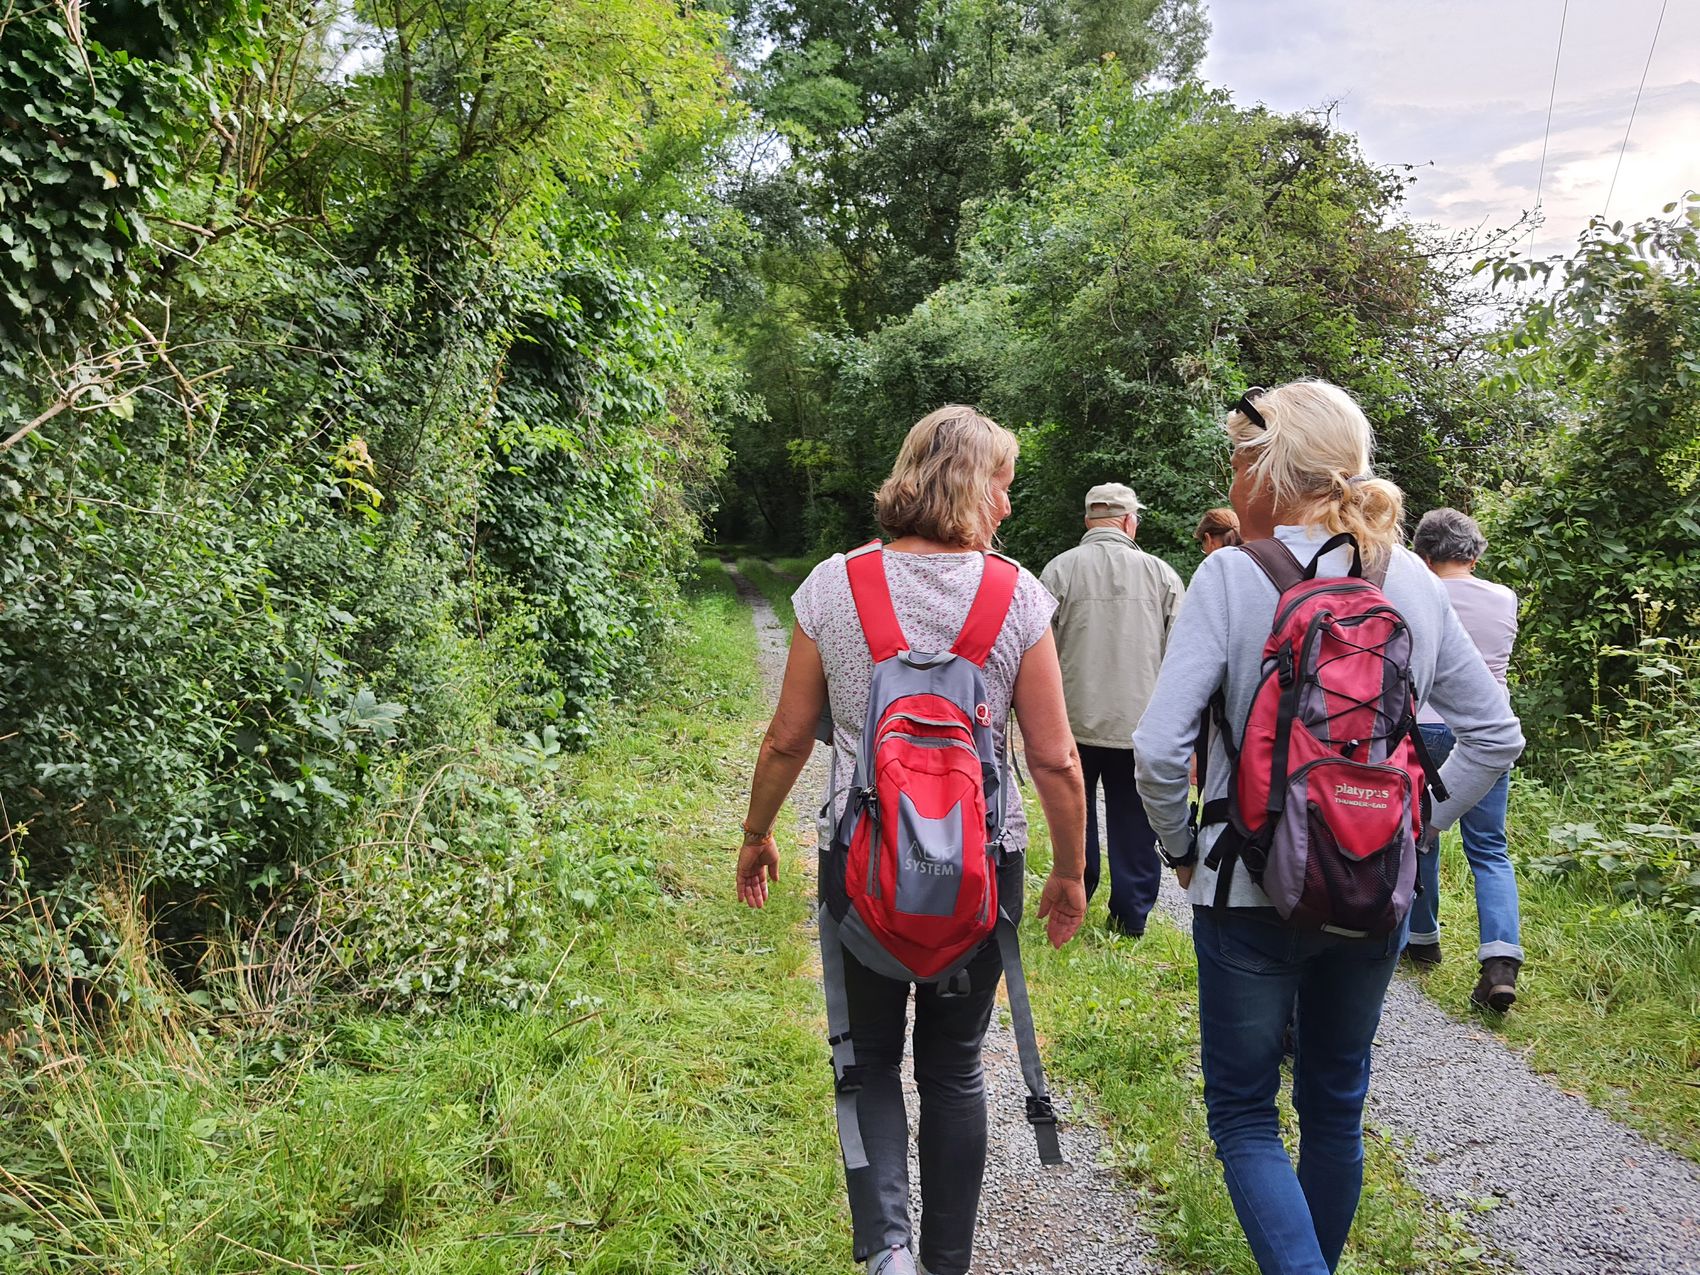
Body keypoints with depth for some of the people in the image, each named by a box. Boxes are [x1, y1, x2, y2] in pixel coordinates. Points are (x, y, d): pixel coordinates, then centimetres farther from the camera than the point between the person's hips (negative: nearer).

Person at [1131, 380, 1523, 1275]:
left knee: (1244, 1116, 9)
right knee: (1335, 1107, 21)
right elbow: (1495, 735, 5)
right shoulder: (1413, 581, 1)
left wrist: (1182, 846, -4)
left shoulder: (1232, 575, -15)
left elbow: (1158, 748, -20)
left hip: (1250, 892, -5)